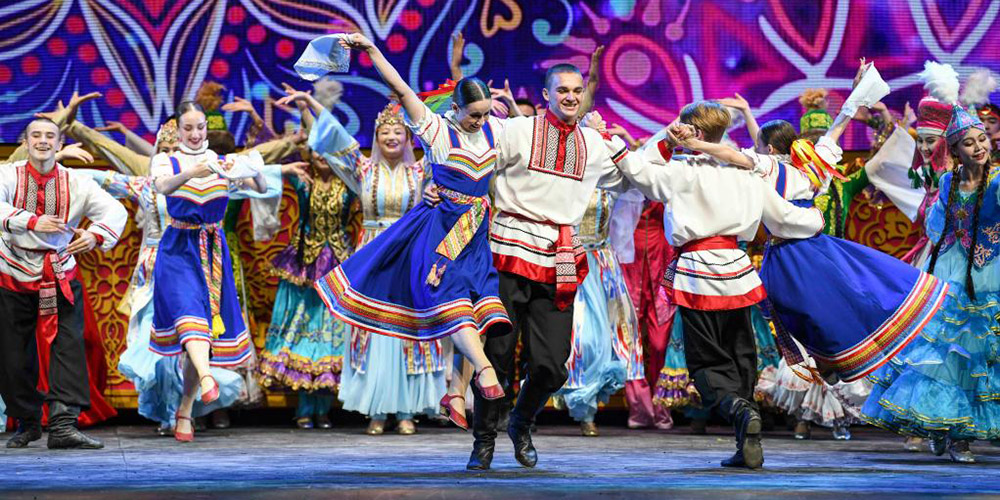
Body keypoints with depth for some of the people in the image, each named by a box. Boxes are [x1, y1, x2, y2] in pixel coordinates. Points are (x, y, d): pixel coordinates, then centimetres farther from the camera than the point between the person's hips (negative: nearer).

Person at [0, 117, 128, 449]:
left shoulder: (75, 183, 0)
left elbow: (115, 210, -9)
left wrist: (95, 235, -30)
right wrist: (31, 222, -41)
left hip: (60, 276, 1)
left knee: (68, 345, -14)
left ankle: (63, 425, -18)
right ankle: (27, 423, 24)